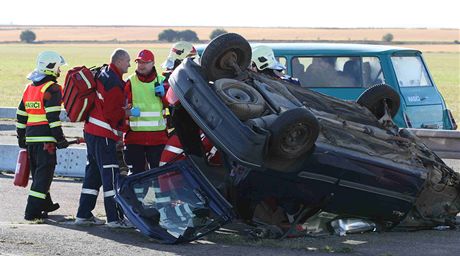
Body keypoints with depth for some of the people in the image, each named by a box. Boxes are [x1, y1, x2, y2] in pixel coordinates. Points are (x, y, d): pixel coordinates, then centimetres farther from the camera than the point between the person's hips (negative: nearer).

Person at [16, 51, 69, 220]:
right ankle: (33, 211, -11)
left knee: (38, 173, 19)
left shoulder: (29, 88, 15)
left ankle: (45, 204, 34)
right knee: (44, 174, -6)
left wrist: (21, 137, 24)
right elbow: (53, 117, -17)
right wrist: (60, 138, -13)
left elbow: (21, 115, 18)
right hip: (46, 139, -8)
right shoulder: (52, 88, -10)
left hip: (30, 137, 8)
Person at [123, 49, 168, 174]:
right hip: (135, 135, -1)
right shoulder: (130, 82, 4)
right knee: (137, 170, 0)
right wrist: (130, 110, -24)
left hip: (158, 135, 1)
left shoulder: (162, 81, 10)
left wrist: (163, 94, -8)